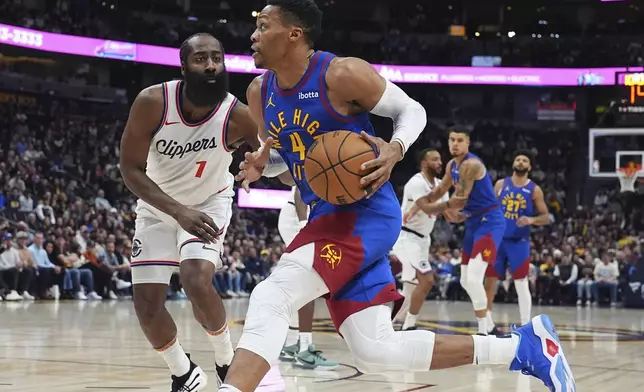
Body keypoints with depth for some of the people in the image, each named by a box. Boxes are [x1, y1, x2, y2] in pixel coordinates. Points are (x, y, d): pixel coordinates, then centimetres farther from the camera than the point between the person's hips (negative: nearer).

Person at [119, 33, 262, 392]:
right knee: (147, 305, -4)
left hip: (210, 202, -2)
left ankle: (227, 361, 1)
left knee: (197, 282, -26)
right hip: (159, 206, 2)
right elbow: (130, 168, -24)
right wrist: (179, 211, -34)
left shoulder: (237, 115, -26)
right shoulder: (152, 102, -28)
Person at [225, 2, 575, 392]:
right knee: (377, 351, 4)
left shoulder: (342, 74, -13)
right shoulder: (260, 93, 8)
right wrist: (260, 164, 0)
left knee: (270, 299, -25)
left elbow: (412, 110, -1)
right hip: (328, 215, 8)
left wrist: (395, 149, -21)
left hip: (364, 213, -8)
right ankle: (523, 345, 13)